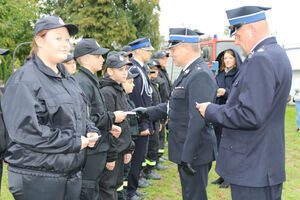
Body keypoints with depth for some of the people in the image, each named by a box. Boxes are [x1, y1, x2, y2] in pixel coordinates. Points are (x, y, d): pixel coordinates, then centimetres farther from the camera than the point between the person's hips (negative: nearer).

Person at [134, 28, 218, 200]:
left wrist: (187, 156, -25)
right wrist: (150, 112, 12)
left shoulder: (201, 76, -21)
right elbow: (176, 105, 20)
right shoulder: (188, 72, 12)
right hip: (185, 149, 10)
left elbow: (197, 121, -26)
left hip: (195, 153, -10)